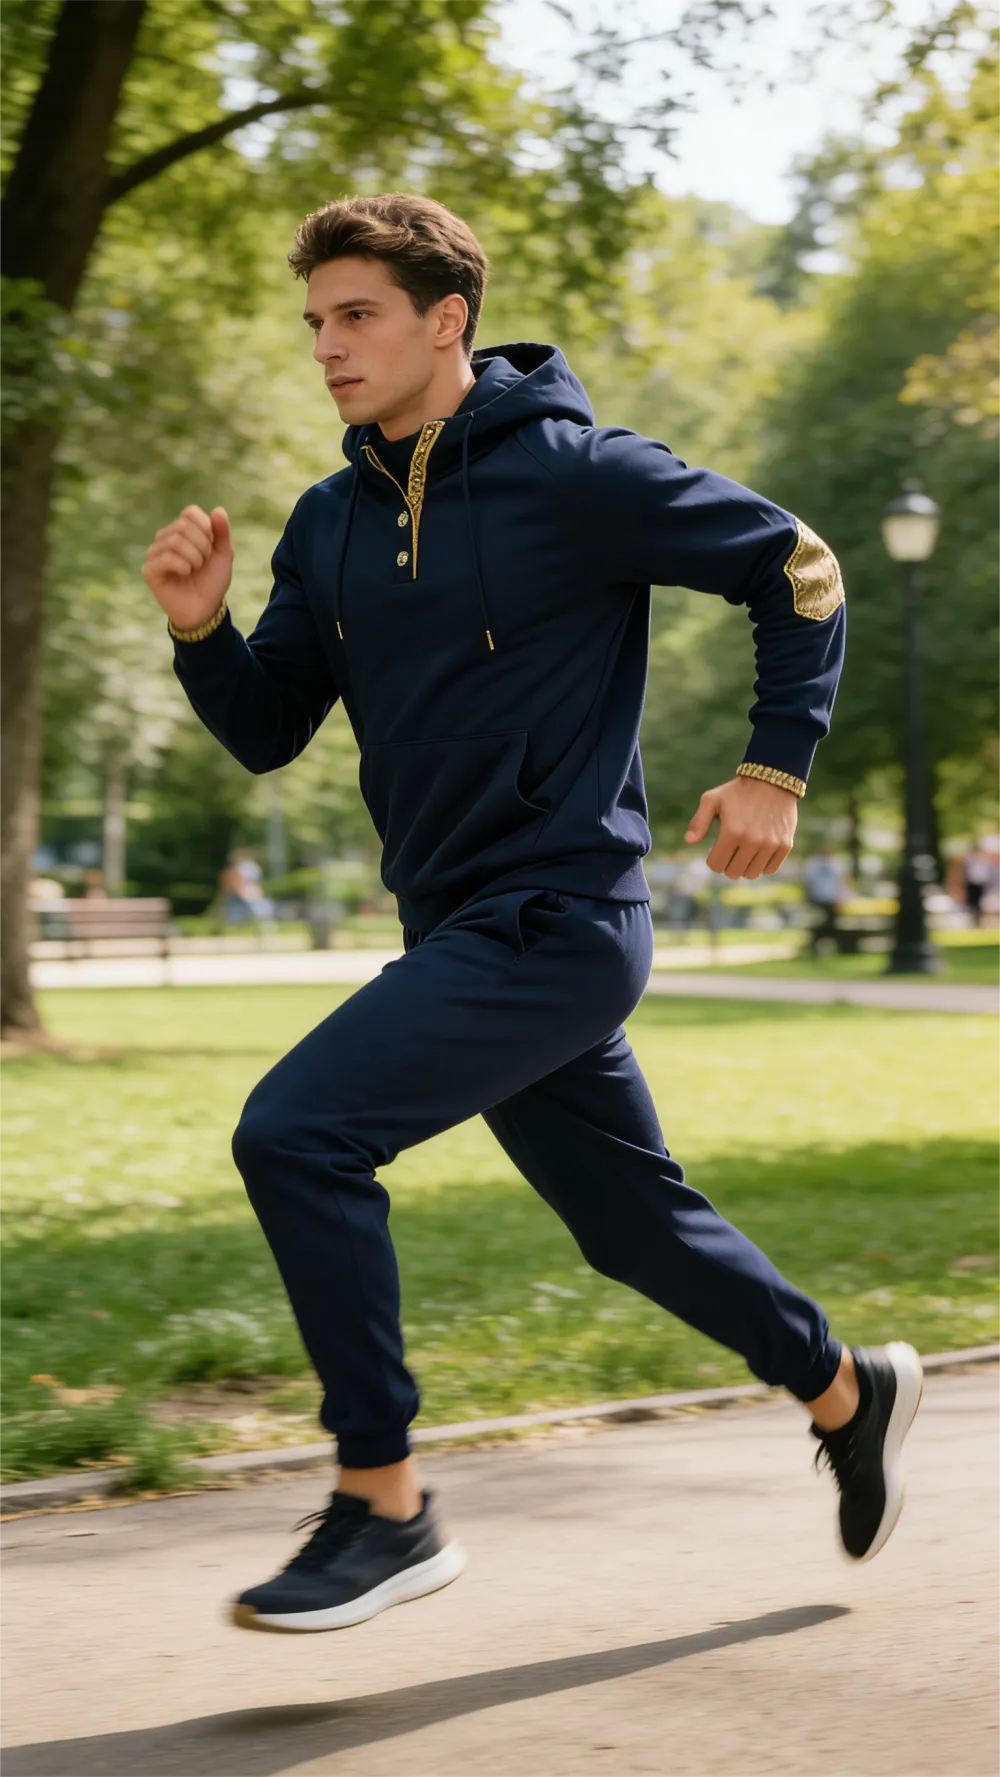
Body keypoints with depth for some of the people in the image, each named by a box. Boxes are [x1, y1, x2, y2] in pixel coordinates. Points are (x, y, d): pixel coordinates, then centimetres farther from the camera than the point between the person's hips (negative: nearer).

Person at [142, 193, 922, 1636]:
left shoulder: (575, 475, -11)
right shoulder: (331, 523, 9)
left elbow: (798, 569, -3)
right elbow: (268, 733, 10)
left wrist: (776, 770, -6)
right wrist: (202, 627, -8)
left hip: (557, 924, -8)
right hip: (461, 933, 8)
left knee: (296, 1133, -20)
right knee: (633, 1223, 19)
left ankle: (384, 1507, -10)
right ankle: (846, 1393, 42)